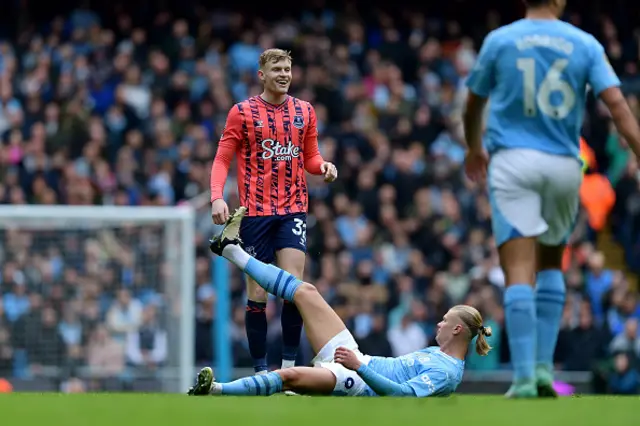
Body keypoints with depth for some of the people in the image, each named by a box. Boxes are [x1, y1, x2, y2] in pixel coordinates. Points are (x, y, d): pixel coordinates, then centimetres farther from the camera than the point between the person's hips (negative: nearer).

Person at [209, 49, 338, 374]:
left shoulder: (304, 111, 10)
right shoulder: (242, 112, 1)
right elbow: (222, 159, 1)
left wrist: (323, 167, -7)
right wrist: (217, 197, -15)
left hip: (293, 209, 2)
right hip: (255, 212, -2)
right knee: (257, 294, -2)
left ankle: (289, 363, -3)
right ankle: (260, 368, 5)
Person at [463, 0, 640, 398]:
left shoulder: (499, 40, 4)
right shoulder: (586, 44, 4)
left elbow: (473, 107, 16)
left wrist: (475, 150, 35)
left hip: (514, 160, -2)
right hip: (564, 166, 2)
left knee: (520, 273, -7)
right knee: (551, 266, 20)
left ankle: (524, 378, -17)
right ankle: (544, 367, 11)